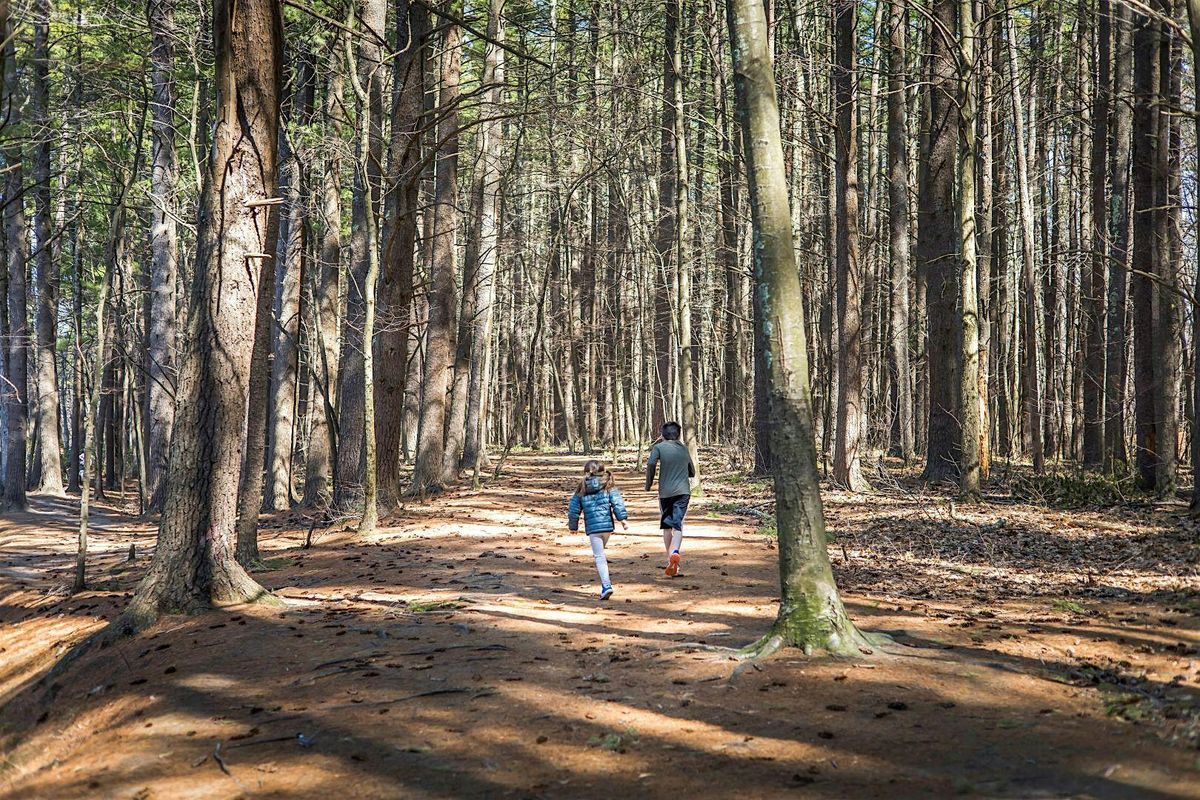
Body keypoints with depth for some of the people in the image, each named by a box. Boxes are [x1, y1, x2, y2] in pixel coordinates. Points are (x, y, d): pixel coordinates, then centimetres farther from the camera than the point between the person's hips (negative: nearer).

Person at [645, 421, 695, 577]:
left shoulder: (659, 447, 1)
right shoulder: (684, 448, 14)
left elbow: (651, 464, -18)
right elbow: (692, 473, 23)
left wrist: (649, 484, -5)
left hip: (666, 492, -2)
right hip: (683, 491, 2)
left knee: (667, 525, 12)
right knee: (678, 524, -6)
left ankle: (670, 558, 13)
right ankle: (675, 552, -31)